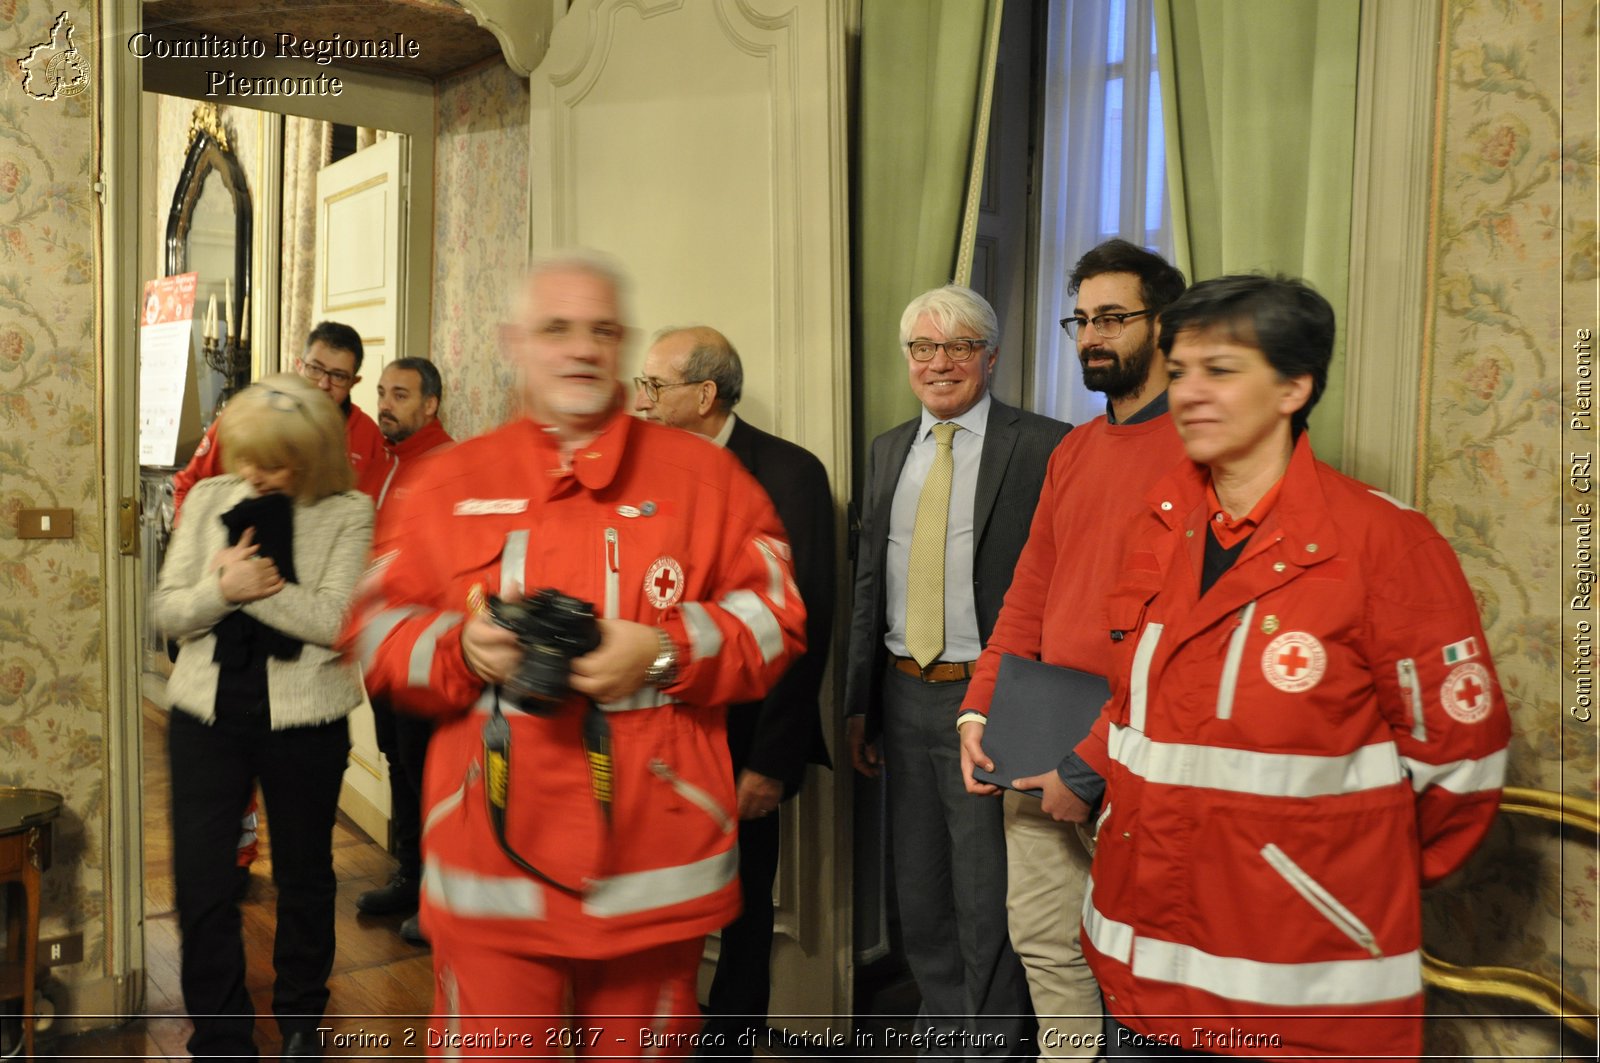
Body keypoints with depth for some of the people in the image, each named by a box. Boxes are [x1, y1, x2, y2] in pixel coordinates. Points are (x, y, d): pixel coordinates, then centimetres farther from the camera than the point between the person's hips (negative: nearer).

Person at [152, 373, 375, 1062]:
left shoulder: (348, 514, -8)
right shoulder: (209, 499, 2)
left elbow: (336, 620, -18)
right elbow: (166, 611, -1)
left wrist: (250, 584, -19)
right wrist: (224, 588, -20)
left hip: (304, 718, -2)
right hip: (207, 712, 3)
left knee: (303, 874, 15)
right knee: (200, 882, 3)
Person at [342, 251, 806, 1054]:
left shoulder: (703, 475, 5)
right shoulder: (445, 484, 8)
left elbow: (774, 614, 1)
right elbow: (376, 628, 8)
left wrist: (666, 650, -14)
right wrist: (459, 646, -13)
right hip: (489, 863, 0)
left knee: (643, 1043, 15)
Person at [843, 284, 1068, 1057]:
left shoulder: (1042, 447, -8)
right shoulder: (889, 450, 11)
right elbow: (868, 582, 14)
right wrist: (859, 701, 11)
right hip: (904, 696, 6)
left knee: (989, 896, 5)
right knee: (919, 889, 18)